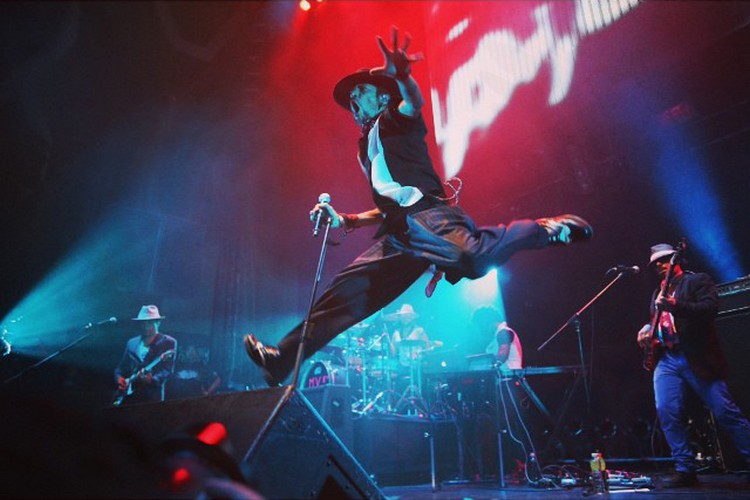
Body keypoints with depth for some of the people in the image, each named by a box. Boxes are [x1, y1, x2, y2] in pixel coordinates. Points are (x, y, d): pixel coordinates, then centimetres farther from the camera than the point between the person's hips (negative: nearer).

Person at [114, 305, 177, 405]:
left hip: (152, 395, -4)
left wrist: (152, 379, -24)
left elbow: (167, 370, -7)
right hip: (128, 394, 4)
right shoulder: (131, 343, 17)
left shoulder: (168, 342, 1)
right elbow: (121, 367, 18)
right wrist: (120, 379, -2)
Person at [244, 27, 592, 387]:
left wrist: (401, 74, -35)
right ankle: (284, 358, 0)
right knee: (345, 289, -2)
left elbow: (414, 103, -12)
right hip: (396, 234, 7)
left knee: (473, 258, -35)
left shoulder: (395, 120, 15)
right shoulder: (367, 148, 34)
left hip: (425, 212, -7)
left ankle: (543, 229, -9)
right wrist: (346, 221, 22)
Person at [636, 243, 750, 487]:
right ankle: (685, 469, -1)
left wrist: (675, 306, -27)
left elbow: (710, 308, -14)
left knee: (724, 411, -5)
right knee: (666, 411, -9)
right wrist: (647, 330, 11)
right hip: (667, 359, 5)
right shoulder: (658, 293, 24)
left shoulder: (698, 280, 4)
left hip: (697, 358, -5)